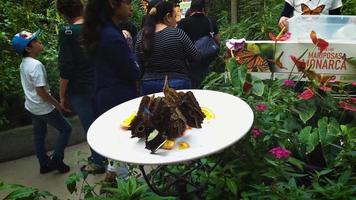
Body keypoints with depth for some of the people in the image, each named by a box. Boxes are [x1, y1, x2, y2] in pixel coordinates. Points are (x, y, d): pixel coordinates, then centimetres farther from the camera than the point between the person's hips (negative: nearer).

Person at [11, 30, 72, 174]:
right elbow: (40, 91, -26)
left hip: (31, 106, 9)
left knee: (39, 135, 17)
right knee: (65, 129, 6)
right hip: (44, 108, -9)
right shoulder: (36, 65, -25)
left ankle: (45, 164, 28)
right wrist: (57, 104, -14)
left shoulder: (23, 64, 4)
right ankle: (56, 160, 7)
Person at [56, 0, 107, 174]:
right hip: (100, 85, 5)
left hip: (79, 89, -5)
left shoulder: (67, 32, -16)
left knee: (89, 125, 7)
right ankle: (103, 154, 35)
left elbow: (65, 68, -17)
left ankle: (98, 162, 21)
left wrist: (62, 95, -8)